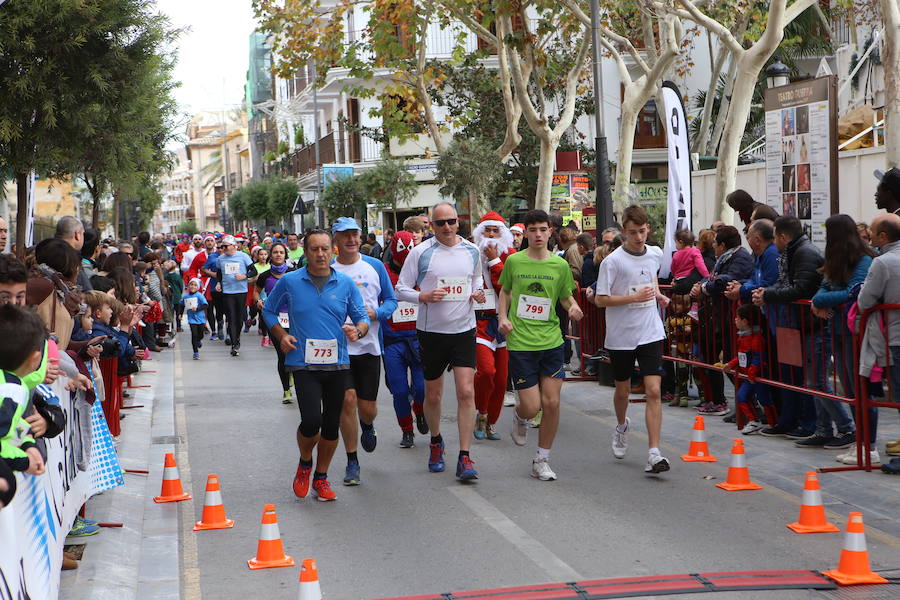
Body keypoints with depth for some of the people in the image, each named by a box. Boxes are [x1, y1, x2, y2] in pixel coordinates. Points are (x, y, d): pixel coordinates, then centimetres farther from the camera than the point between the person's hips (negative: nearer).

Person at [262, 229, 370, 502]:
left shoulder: (346, 284, 4)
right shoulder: (289, 282, 1)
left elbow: (362, 317, 8)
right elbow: (268, 310, 14)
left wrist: (358, 329, -15)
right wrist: (281, 336, -1)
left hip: (337, 364, 3)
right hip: (303, 364, -3)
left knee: (332, 424, 8)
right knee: (311, 420, -17)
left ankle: (321, 477, 27)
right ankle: (305, 463, 15)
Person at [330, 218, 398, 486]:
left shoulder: (375, 266, 3)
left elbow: (391, 300, 8)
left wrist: (375, 313, -11)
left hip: (369, 345, 1)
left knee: (367, 407, 3)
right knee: (347, 399, -10)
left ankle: (368, 427, 42)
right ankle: (352, 462, 4)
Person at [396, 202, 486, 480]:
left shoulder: (472, 251, 5)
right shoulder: (420, 252, -5)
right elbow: (401, 289, -1)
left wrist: (477, 292, 1)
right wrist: (424, 296, -20)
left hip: (464, 330, 1)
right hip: (431, 331, -1)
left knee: (466, 393, -10)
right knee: (433, 395, 11)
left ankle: (464, 458, -7)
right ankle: (436, 442, 37)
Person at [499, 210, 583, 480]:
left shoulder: (560, 265, 3)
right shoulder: (514, 261, 1)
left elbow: (566, 296, 14)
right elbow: (505, 291, 16)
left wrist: (573, 308, -9)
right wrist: (503, 317, 0)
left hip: (551, 341, 2)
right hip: (520, 343, -2)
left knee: (551, 403, -1)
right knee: (531, 406, -6)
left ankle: (541, 461, 15)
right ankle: (520, 418, 34)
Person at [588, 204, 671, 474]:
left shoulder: (656, 254, 3)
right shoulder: (613, 261, -12)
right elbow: (600, 299, -12)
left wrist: (657, 295, 12)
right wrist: (635, 297, -20)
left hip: (650, 334, 2)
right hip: (620, 337, -2)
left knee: (653, 391, -10)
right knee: (623, 390, 14)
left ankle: (654, 453, -11)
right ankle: (622, 426, 47)